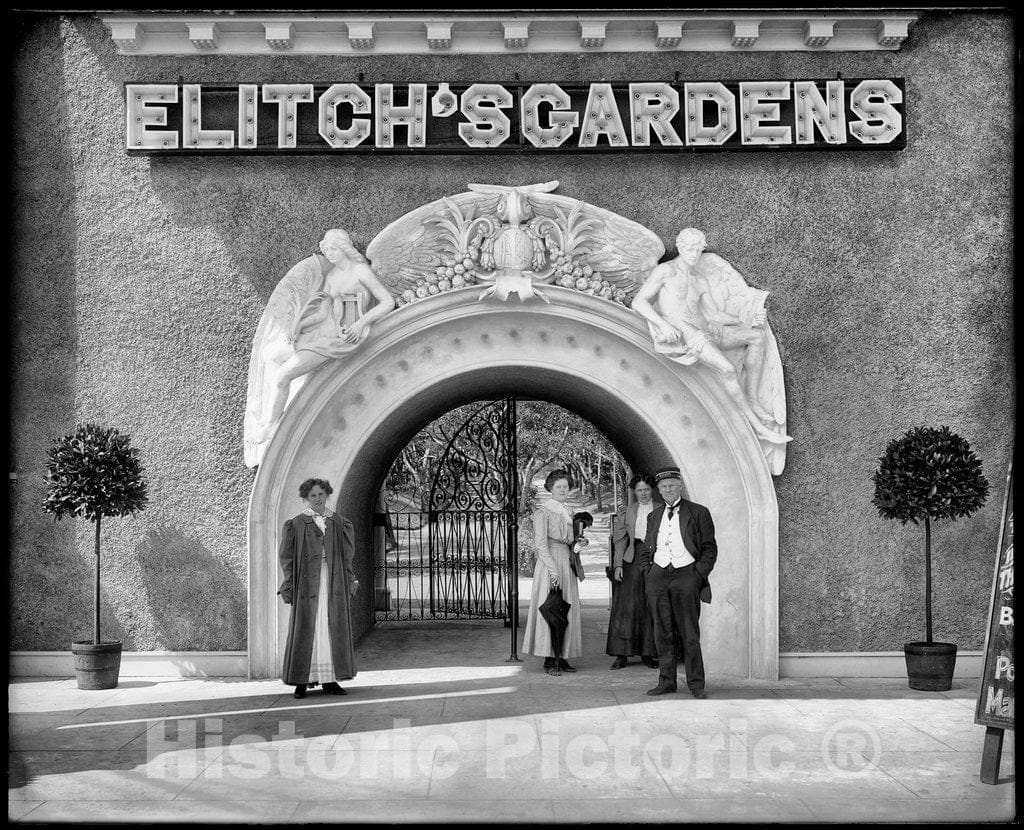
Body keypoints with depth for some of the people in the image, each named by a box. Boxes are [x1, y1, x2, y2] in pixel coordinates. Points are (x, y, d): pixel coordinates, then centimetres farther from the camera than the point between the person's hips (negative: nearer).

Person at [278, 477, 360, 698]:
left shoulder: (339, 523, 10)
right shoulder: (296, 525, 3)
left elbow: (347, 556, 12)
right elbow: (287, 557, 1)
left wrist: (350, 584, 5)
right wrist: (289, 586, -7)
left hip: (334, 581, 3)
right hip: (307, 582, -3)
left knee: (334, 629, 3)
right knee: (305, 629, -4)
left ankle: (329, 679, 8)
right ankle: (302, 681, 0)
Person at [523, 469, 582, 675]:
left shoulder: (566, 513, 18)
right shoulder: (542, 511, -6)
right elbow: (540, 543, -13)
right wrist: (553, 568, -19)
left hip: (566, 563, 8)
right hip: (549, 562, -8)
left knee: (566, 611, 6)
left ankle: (561, 657, 10)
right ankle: (549, 660, -6)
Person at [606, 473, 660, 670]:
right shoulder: (626, 512, 11)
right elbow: (620, 540, 8)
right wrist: (618, 564, -3)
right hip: (631, 561, 1)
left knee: (651, 608, 1)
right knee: (625, 605, -3)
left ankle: (648, 653, 9)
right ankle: (621, 654, 0)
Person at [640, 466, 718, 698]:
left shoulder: (698, 513, 4)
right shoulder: (654, 516, 17)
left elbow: (710, 549, 3)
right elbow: (646, 550, 24)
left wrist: (698, 574, -6)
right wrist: (648, 571, 9)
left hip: (686, 575, -4)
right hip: (658, 576, 4)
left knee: (689, 633, -4)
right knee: (663, 633, 4)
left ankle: (696, 684, 0)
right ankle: (666, 681, 9)